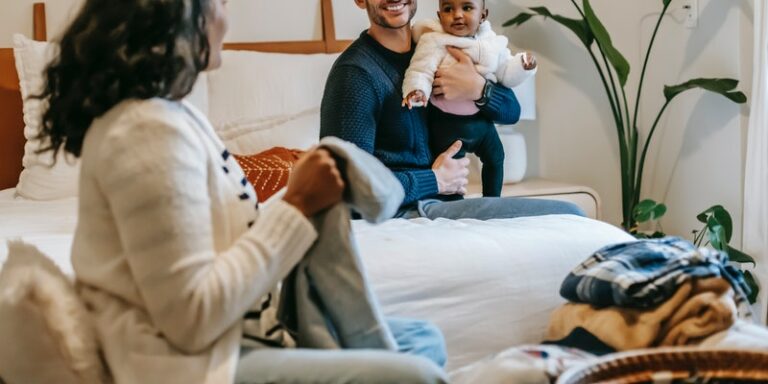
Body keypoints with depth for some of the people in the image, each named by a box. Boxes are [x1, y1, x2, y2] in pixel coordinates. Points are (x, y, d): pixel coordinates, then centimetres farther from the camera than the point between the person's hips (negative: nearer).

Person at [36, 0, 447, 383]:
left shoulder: (169, 113, 10)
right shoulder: (148, 130, -20)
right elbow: (191, 319, -23)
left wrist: (303, 199, 0)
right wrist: (296, 207, -18)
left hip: (233, 335, 10)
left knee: (422, 338, 12)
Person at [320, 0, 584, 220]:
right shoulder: (354, 73, -12)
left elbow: (511, 110, 15)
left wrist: (479, 89, -8)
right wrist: (436, 180, -11)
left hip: (444, 201, 8)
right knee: (567, 217, -15)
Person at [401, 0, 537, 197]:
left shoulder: (491, 42, 0)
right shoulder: (434, 42, -17)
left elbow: (506, 73, 8)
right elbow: (421, 71, -25)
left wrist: (522, 65, -11)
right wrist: (416, 90, -45)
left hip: (481, 117, 6)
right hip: (447, 121, -6)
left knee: (495, 157, 20)